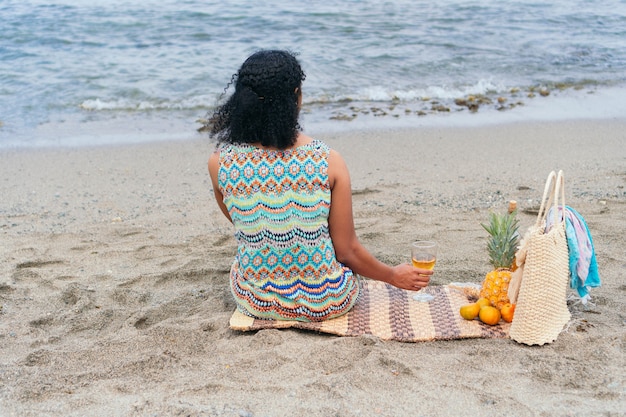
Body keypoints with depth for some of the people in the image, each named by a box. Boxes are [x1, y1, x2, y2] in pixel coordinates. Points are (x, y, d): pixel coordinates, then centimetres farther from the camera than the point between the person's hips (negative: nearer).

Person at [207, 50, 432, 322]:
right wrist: (394, 276, 10)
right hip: (324, 304, -2)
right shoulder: (328, 161, -18)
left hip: (256, 302, 2)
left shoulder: (219, 163, -13)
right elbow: (347, 251, -9)